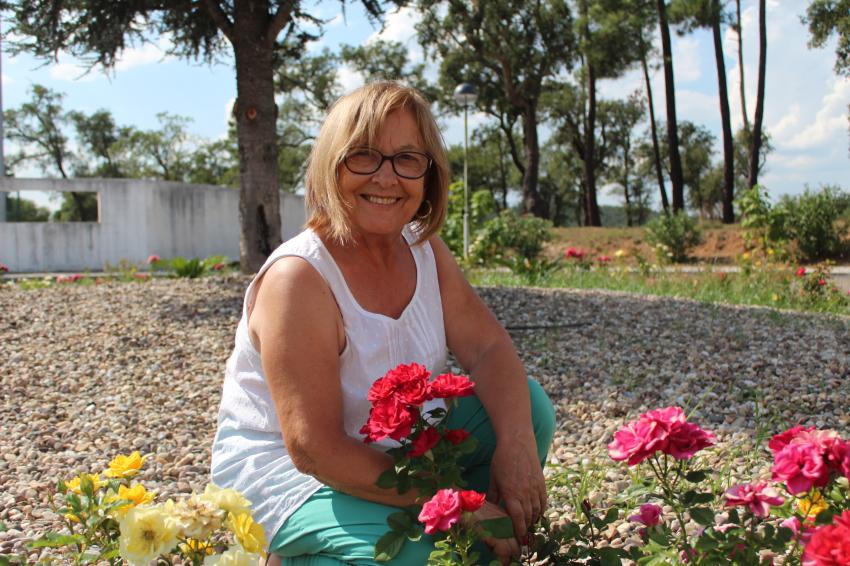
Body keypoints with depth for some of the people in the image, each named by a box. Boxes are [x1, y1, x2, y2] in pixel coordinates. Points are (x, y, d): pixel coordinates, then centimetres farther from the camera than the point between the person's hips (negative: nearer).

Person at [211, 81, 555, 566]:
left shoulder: (425, 249, -4)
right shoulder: (299, 279, -27)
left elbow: (489, 347, -8)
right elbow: (314, 449, -30)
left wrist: (516, 445, -28)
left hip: (388, 446, 7)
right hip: (280, 468, -7)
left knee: (525, 404, -6)